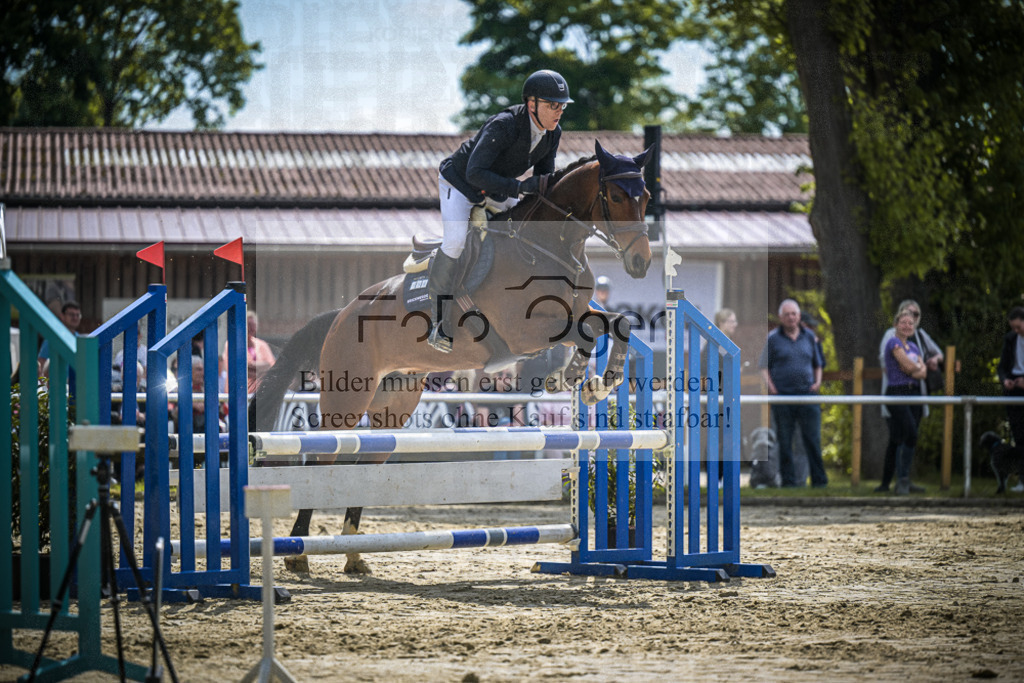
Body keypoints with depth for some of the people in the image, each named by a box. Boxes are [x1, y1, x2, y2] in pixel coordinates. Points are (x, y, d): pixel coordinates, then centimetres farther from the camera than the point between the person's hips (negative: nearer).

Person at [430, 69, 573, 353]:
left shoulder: (552, 133, -13)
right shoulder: (503, 126, -36)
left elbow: (544, 177, 2)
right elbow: (475, 173, -41)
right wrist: (520, 187, -47)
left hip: (496, 191, 8)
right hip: (459, 183, -8)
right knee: (455, 241, -26)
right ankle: (437, 322, -17)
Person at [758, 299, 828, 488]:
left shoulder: (809, 336, 12)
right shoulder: (773, 338, 4)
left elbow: (817, 364, 21)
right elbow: (763, 366, 6)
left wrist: (817, 382, 5)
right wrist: (770, 385, -9)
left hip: (807, 394, 1)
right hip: (782, 395, -1)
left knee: (813, 438, -5)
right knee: (785, 440, 1)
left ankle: (819, 479, -3)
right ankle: (788, 478, 7)